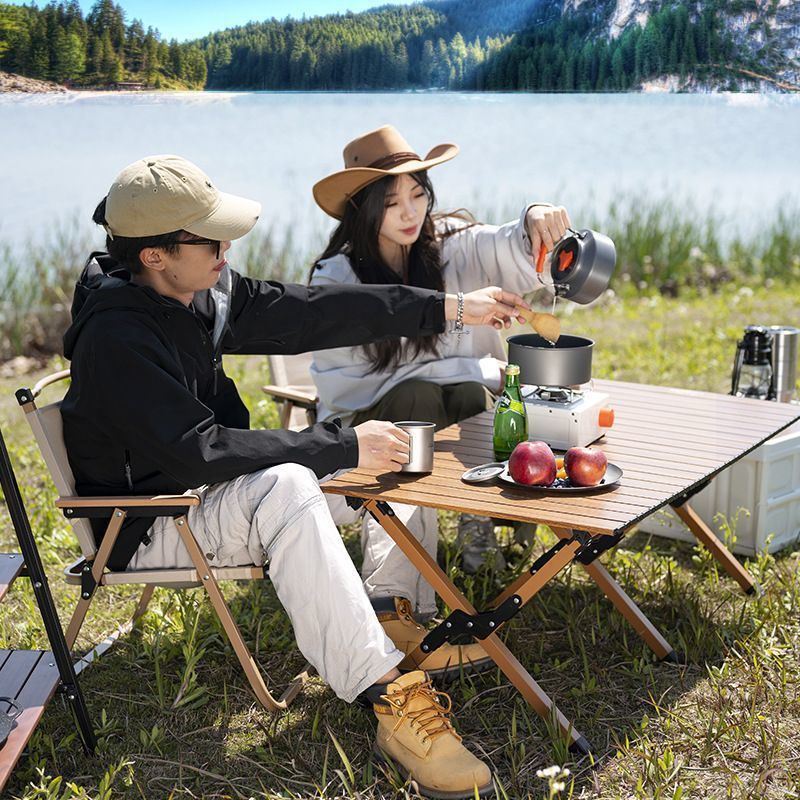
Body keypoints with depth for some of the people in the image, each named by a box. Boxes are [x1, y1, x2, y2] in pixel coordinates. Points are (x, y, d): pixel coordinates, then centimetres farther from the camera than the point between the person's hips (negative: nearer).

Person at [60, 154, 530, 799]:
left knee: (402, 454, 5)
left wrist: (450, 307, -6)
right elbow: (198, 451, -31)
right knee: (286, 487, -38)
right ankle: (388, 698, -38)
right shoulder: (116, 338, -26)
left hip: (208, 490, 9)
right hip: (148, 531, -9)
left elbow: (305, 313, -3)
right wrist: (341, 447, -29)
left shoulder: (207, 290, -1)